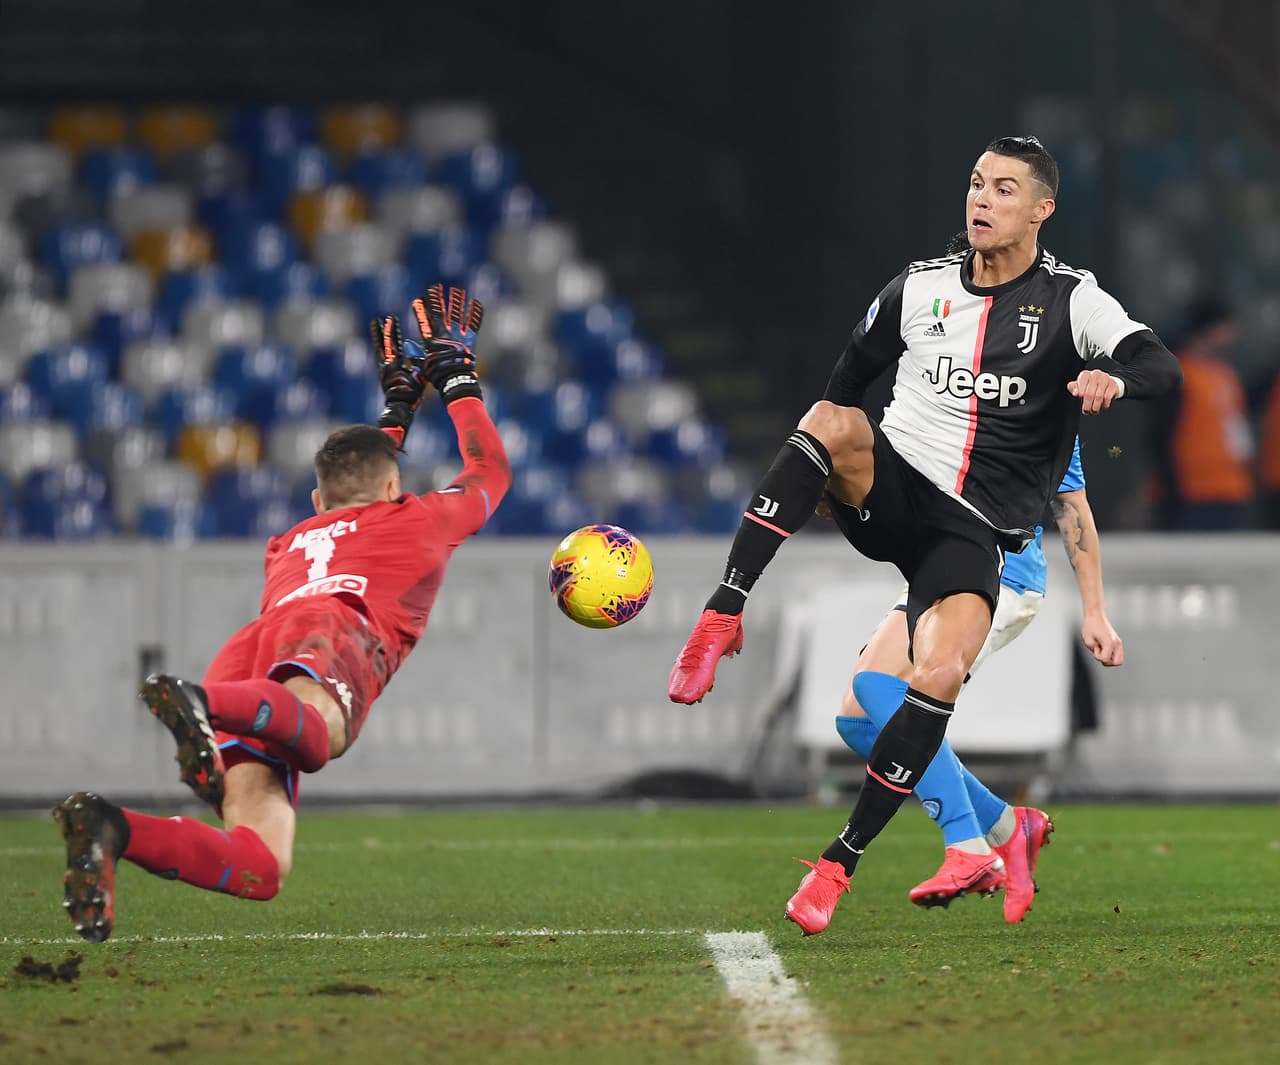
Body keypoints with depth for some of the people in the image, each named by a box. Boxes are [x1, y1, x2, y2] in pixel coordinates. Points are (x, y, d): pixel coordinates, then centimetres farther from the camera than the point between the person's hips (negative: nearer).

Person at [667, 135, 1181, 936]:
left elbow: (1162, 368, -16)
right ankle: (723, 618, -34)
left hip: (973, 532, -2)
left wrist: (1113, 377, -38)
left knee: (940, 677, -24)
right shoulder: (920, 288, 9)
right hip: (890, 483, 2)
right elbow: (852, 375, 22)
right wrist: (826, 469, 19)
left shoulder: (1071, 301, -1)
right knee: (832, 422, -32)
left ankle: (842, 861, -12)